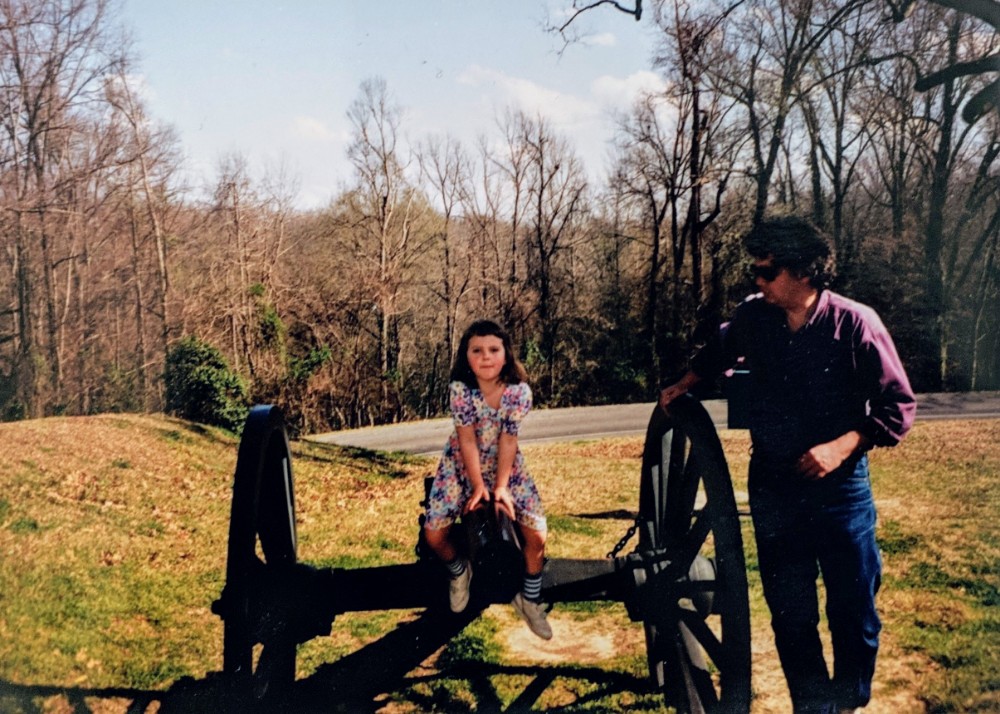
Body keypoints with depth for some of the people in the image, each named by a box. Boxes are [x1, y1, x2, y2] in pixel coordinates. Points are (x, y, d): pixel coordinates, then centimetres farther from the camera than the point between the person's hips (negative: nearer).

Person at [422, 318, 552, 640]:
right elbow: (467, 439, -20)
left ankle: (530, 600, 13)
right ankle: (459, 571, 21)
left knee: (537, 534, -12)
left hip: (506, 466, 1)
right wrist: (478, 486, -19)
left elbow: (508, 440, -17)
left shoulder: (519, 391, -19)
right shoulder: (460, 389, -22)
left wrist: (501, 486, -20)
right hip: (461, 466, -1)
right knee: (434, 534, -14)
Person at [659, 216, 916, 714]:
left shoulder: (855, 323, -12)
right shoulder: (752, 317, -1)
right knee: (790, 617, 8)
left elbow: (898, 405, -9)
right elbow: (718, 352, 23)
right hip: (773, 488, 3)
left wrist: (843, 446, -20)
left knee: (854, 613, 7)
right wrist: (683, 386, 14)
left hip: (840, 487, -3)